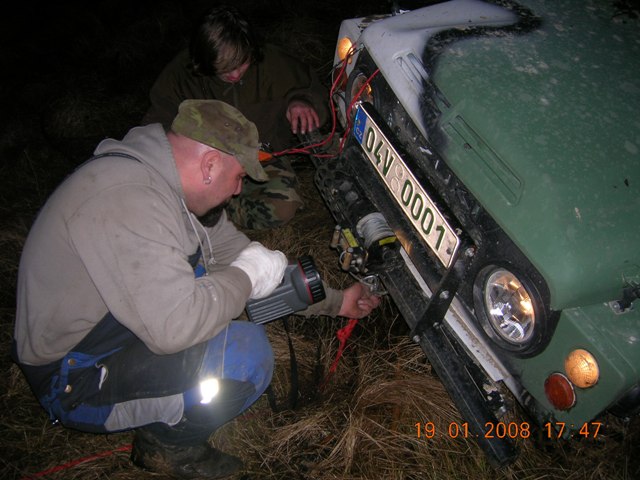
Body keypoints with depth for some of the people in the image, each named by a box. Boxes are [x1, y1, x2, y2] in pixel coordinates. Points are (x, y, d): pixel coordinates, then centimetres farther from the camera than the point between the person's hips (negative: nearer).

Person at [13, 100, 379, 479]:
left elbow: (236, 254, 8)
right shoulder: (128, 198, -30)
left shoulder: (162, 179, 1)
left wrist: (334, 300, 11)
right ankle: (168, 446, 6)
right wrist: (246, 276, -18)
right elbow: (174, 326, -37)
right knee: (247, 355, -24)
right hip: (74, 381, -10)